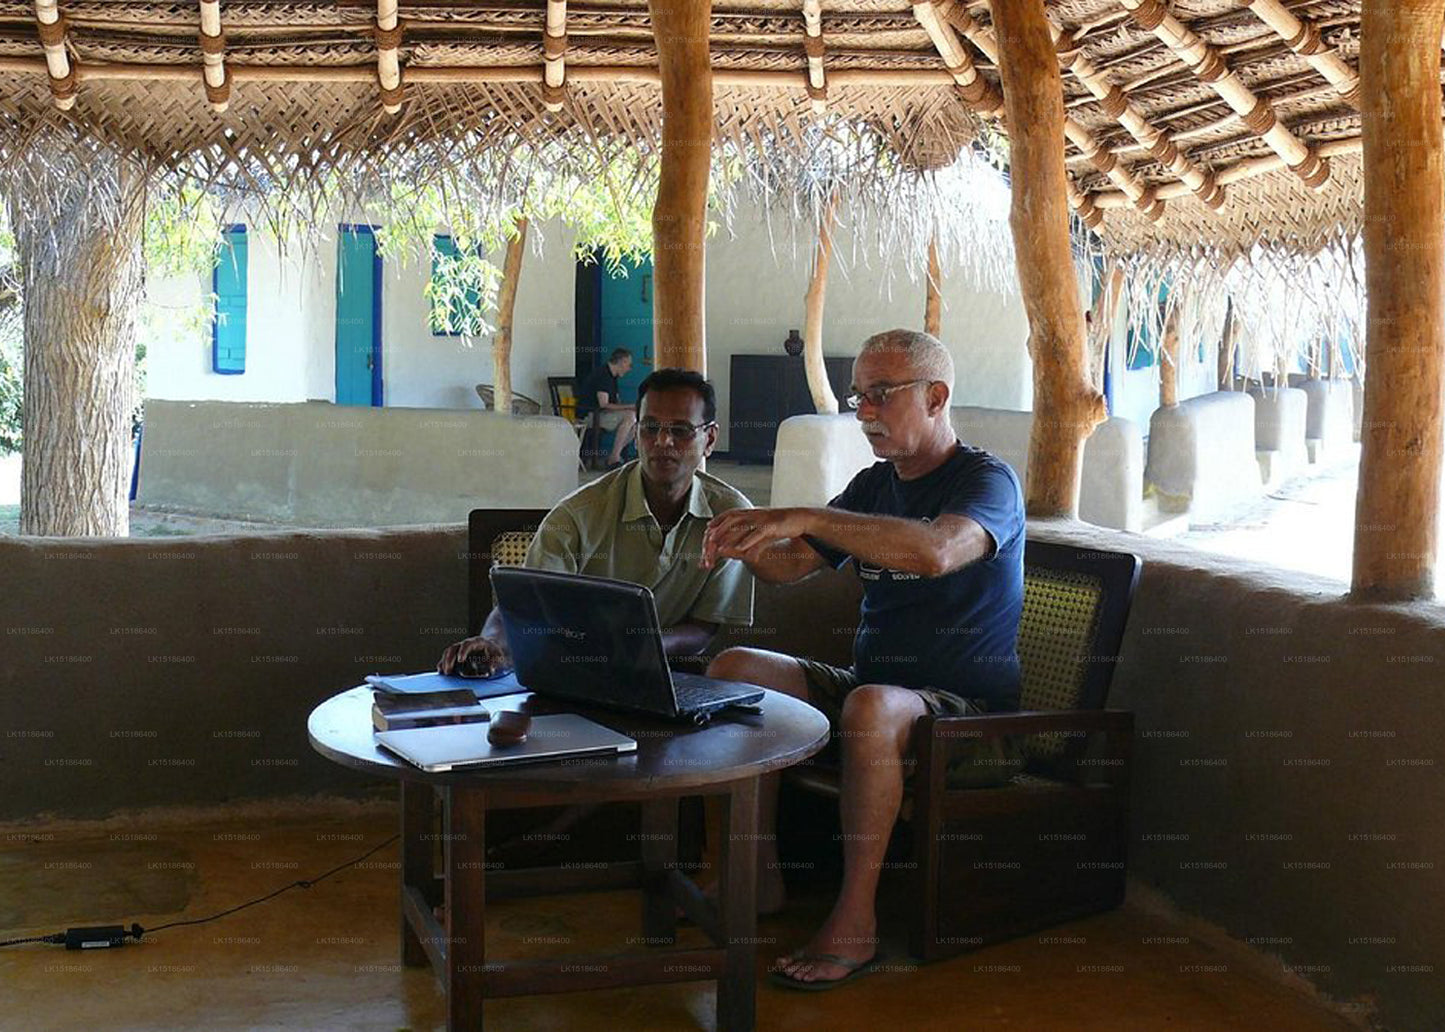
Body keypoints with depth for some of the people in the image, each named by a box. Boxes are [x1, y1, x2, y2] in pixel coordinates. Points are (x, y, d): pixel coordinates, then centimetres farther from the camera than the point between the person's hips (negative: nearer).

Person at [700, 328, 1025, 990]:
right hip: (869, 683, 8)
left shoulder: (988, 482, -10)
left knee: (871, 706, -38)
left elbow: (935, 550, -34)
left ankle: (855, 922, -28)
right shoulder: (874, 484, 14)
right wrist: (749, 545, -13)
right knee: (735, 668, -7)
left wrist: (804, 517, -38)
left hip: (963, 706, -8)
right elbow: (789, 565, 12)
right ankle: (760, 872, -2)